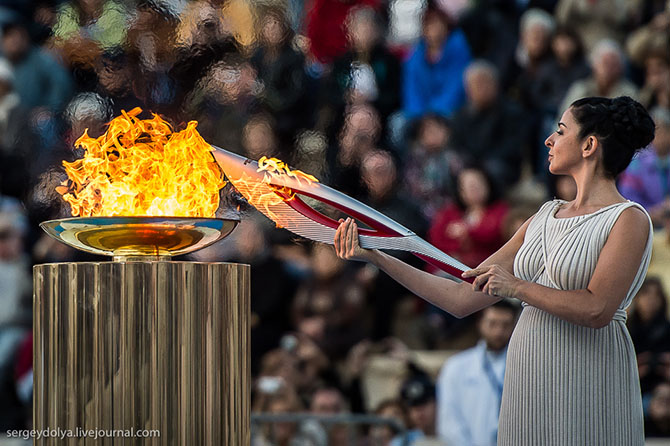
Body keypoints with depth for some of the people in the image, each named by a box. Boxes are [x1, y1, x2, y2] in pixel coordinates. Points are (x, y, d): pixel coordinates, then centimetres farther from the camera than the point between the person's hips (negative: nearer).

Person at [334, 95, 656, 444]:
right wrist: (375, 257, 9)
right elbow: (463, 299, 11)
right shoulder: (545, 216, 15)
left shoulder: (629, 220, -5)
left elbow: (597, 309, -18)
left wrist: (516, 286, -11)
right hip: (527, 380, 6)